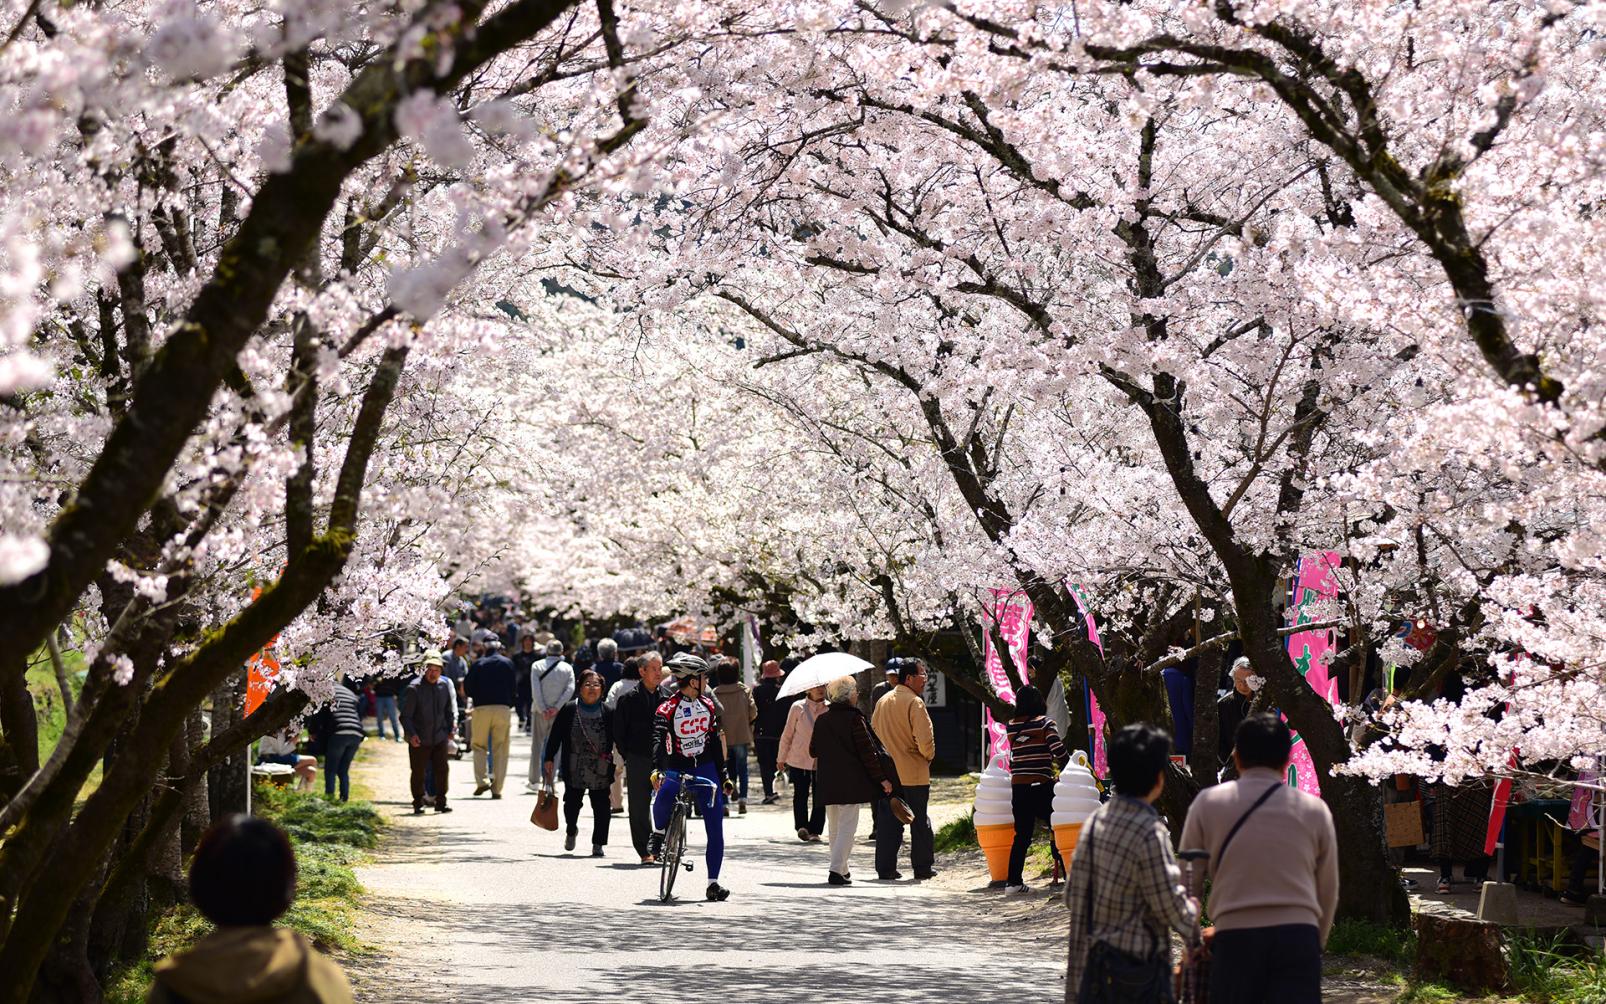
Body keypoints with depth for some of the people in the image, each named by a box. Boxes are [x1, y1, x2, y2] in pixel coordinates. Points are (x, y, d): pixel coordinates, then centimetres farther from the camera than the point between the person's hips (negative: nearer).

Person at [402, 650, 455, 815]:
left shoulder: (445, 685, 2)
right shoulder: (414, 688, -11)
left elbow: (451, 710, 16)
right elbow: (405, 715, -10)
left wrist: (451, 730, 9)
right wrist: (411, 734, -21)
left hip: (439, 738, 3)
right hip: (419, 740, -3)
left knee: (441, 770, 1)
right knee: (418, 772, 6)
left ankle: (441, 801, 15)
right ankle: (418, 804, 20)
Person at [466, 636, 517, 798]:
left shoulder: (478, 664, 1)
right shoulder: (507, 663, 4)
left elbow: (467, 688, 2)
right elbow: (514, 689, 4)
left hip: (481, 708, -1)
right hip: (503, 708, 1)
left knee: (479, 746, 12)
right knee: (500, 750, 5)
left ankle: (482, 780, -5)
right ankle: (497, 789, 2)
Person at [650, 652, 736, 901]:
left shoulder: (708, 707, 9)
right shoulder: (666, 710, -8)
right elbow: (659, 741, -20)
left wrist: (723, 776, 16)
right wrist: (656, 769, -37)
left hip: (705, 770, 4)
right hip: (676, 770, -4)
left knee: (715, 829, -3)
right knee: (664, 797, -34)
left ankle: (713, 883, 4)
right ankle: (659, 834, 0)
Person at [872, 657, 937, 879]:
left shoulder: (883, 701, 10)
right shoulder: (914, 702, -14)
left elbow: (874, 731, 17)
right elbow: (925, 739, -21)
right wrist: (928, 755, -1)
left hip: (887, 771, 6)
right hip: (913, 772, -6)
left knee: (887, 820, 9)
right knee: (920, 821, 5)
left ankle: (885, 867, 7)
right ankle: (922, 867, 10)